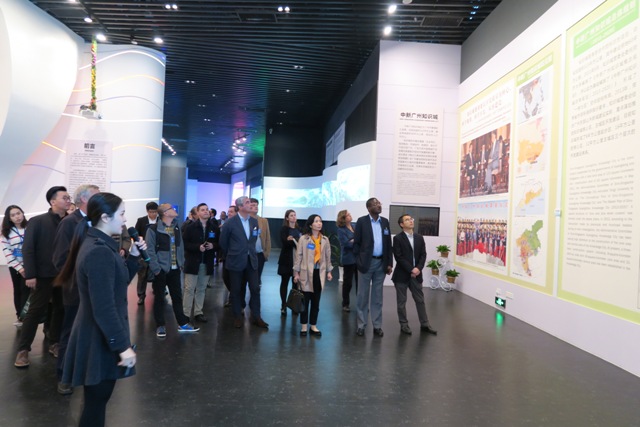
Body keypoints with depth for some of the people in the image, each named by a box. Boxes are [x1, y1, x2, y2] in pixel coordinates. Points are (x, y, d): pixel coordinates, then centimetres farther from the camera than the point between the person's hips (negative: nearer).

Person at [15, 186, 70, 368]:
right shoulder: (37, 221, -5)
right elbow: (28, 249, -8)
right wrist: (30, 275, -14)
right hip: (44, 275, -3)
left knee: (61, 310, 10)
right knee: (35, 311, 3)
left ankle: (54, 344, 25)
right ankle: (23, 349, 15)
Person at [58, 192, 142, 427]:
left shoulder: (97, 244, 6)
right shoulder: (99, 252, -26)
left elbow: (118, 283, 13)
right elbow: (104, 308, -28)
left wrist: (133, 256, 1)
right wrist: (122, 346, -22)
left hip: (99, 335, 10)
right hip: (100, 340, -10)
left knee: (97, 399, 24)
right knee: (96, 401, 9)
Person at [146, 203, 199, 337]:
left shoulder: (176, 227, 8)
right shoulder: (154, 229, -13)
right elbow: (150, 251, -14)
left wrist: (181, 262, 6)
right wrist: (156, 268, -15)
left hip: (175, 269, 6)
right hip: (161, 269, -6)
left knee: (177, 296, 14)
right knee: (159, 298, 7)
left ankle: (182, 323, 24)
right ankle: (160, 325, 20)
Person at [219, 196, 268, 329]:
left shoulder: (254, 221, 3)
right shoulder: (230, 223, -10)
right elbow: (223, 242, 2)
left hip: (251, 260, 4)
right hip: (236, 261, -4)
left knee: (255, 288, 3)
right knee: (236, 290, 7)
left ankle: (256, 317, 13)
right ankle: (238, 317, 21)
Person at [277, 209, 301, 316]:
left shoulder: (298, 229, 10)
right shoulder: (284, 228, -4)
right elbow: (283, 241, -19)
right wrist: (288, 239, -38)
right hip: (286, 259, -3)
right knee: (284, 282, 3)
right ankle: (283, 305, 9)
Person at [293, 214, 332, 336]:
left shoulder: (325, 240, 6)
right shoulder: (303, 238, -6)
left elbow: (328, 256, 11)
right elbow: (299, 256, -4)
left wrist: (329, 271, 8)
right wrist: (296, 272, -5)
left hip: (320, 273, 3)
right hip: (306, 273, -3)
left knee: (316, 301, 9)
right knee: (305, 300, 2)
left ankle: (313, 326, 20)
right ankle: (304, 326, 13)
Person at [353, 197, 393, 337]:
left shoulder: (385, 221, 8)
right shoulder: (362, 221, -4)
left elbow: (388, 243, 9)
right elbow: (356, 243, -4)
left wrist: (389, 263, 4)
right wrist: (358, 261, -9)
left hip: (381, 263, 4)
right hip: (366, 262, -3)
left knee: (377, 296, 10)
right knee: (362, 296, 5)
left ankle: (377, 325, 18)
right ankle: (361, 325, 14)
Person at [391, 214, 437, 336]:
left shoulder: (419, 237, 10)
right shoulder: (397, 238, -6)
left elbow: (423, 254, 4)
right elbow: (399, 257, -13)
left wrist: (418, 268, -11)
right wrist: (411, 270, -16)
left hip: (416, 274, 5)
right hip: (402, 274, -4)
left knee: (420, 300, 10)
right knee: (402, 301, 4)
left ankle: (424, 324, 20)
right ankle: (404, 325, 15)